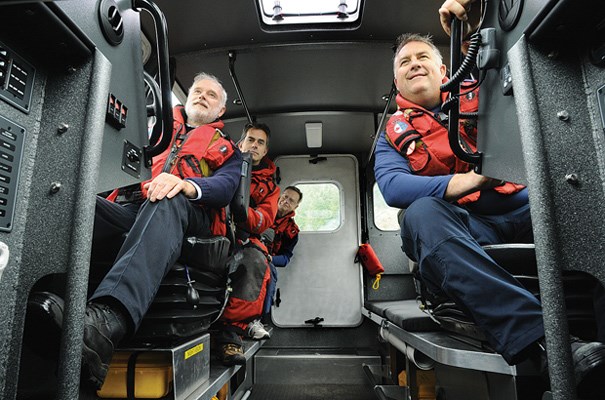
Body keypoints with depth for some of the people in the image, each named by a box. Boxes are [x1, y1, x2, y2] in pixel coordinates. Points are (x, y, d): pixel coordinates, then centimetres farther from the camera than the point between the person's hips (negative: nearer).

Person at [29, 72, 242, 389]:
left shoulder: (226, 149, 25)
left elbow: (226, 186, 3)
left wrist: (186, 184, -20)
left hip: (190, 216, -3)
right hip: (131, 206, 4)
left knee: (167, 203, -38)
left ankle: (106, 319, -58)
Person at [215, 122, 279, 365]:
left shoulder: (269, 186, 21)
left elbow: (263, 221, 6)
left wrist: (242, 210, -16)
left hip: (243, 238, 1)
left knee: (256, 262, -32)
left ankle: (231, 329, -27)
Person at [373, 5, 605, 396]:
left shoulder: (478, 92, 20)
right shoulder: (395, 134, 14)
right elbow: (392, 187, -5)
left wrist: (473, 16, 1)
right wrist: (466, 180, -19)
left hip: (523, 204, 2)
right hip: (461, 224, -1)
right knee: (421, 215, -34)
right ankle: (541, 339, -44)